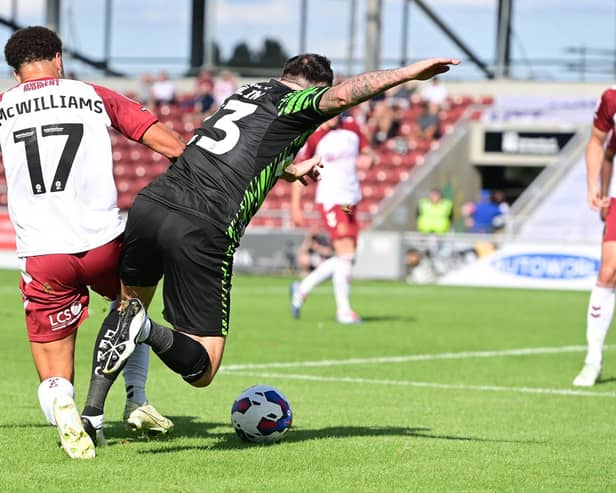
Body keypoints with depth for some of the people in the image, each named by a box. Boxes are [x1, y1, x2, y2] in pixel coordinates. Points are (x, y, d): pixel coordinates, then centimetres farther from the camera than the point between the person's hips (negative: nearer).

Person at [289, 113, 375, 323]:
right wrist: (295, 207, -7)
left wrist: (367, 158, -11)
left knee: (345, 258, 9)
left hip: (351, 201, 6)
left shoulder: (351, 126, 5)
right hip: (330, 201, -6)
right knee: (346, 254, -14)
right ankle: (343, 310, -5)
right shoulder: (312, 136, -9)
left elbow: (368, 153, 15)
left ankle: (302, 288, 26)